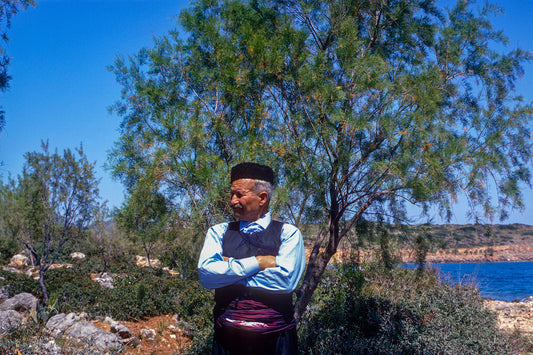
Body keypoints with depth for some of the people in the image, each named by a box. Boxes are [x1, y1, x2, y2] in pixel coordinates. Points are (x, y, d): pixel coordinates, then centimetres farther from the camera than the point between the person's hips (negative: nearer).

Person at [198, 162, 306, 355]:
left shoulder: (288, 233, -2)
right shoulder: (218, 232, 5)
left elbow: (285, 280, -17)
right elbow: (206, 274, -10)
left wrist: (229, 269, -10)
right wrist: (258, 262, -14)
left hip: (275, 338, -2)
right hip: (228, 336, 2)